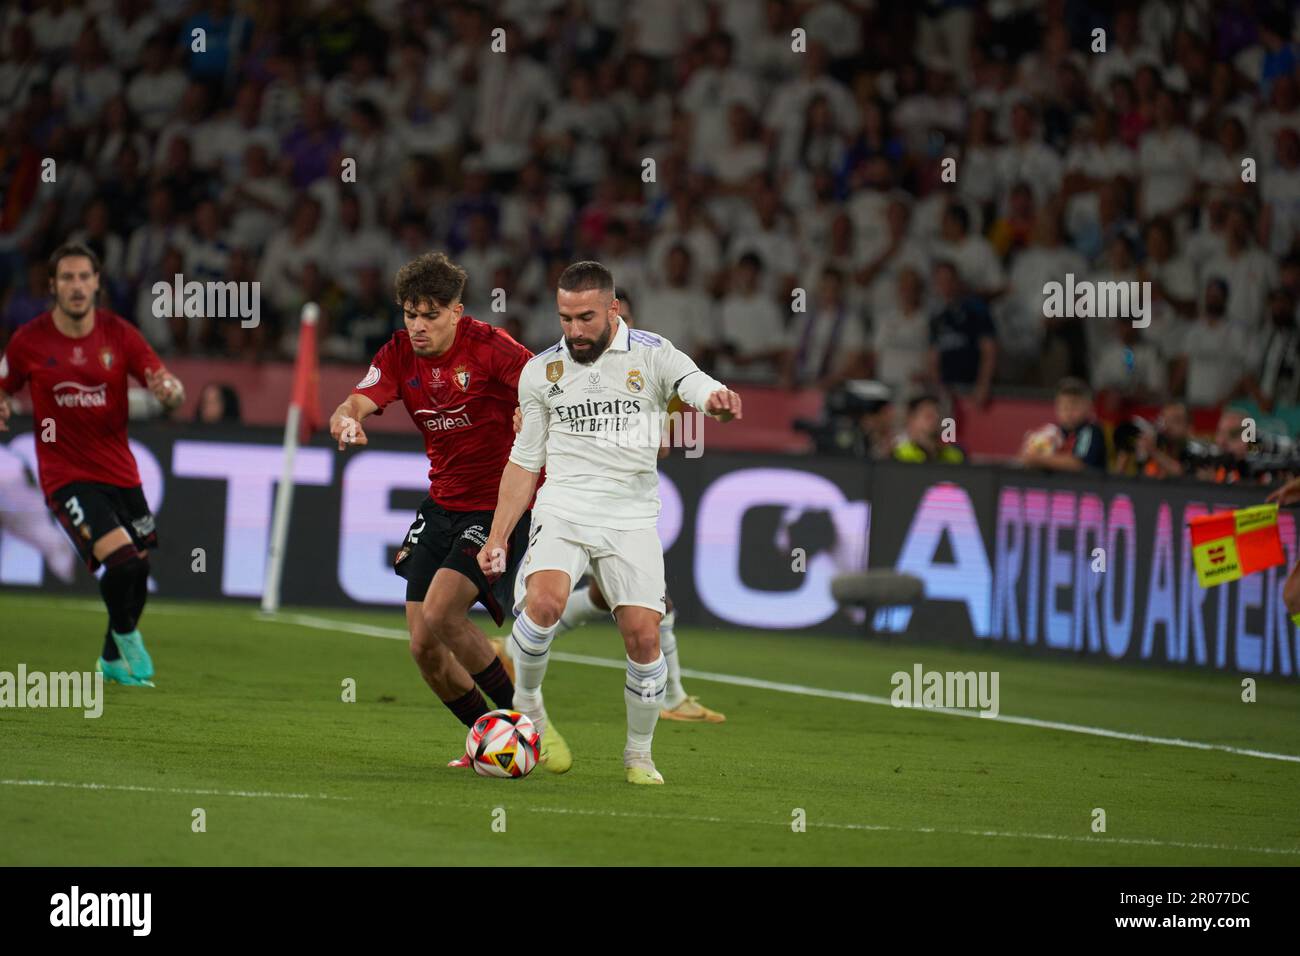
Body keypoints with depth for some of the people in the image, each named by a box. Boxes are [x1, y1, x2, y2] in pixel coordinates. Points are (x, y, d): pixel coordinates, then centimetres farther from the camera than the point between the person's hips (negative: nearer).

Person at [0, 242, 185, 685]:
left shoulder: (119, 333, -3)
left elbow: (170, 386, -5)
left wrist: (169, 389, -29)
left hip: (119, 472, 4)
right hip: (66, 476, -4)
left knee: (138, 568, 9)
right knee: (121, 561, -22)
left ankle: (113, 660, 35)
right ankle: (127, 636, 8)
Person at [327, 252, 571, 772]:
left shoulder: (488, 346, -14)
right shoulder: (399, 354, 1)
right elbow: (356, 404, -12)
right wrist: (346, 422, -35)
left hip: (501, 505, -6)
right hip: (442, 507, 6)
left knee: (439, 614, -23)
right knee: (424, 648, 1)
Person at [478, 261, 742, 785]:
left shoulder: (651, 354, 0)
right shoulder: (540, 371, 8)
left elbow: (700, 388, -18)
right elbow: (525, 461, 15)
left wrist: (718, 399, -44)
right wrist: (497, 538, 11)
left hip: (631, 519, -1)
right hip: (562, 510, 1)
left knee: (643, 636, -10)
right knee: (544, 602, -27)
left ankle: (639, 753, 10)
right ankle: (526, 700, -2)